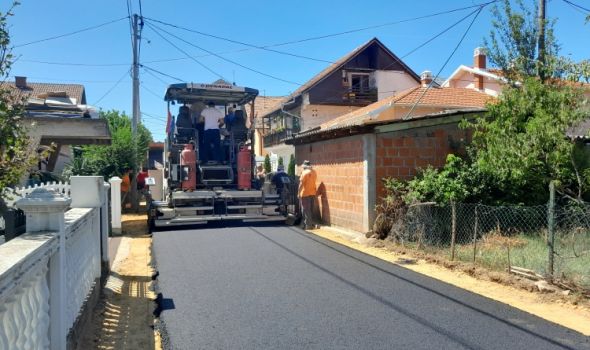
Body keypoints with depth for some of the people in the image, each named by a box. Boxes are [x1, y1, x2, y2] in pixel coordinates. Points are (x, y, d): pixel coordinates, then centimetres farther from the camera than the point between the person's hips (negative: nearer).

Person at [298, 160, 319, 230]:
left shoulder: (305, 172, -13)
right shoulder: (314, 172, 7)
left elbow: (301, 184, -15)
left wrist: (299, 193, -9)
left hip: (305, 193, -7)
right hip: (312, 193, 7)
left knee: (305, 210, -1)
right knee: (311, 209, 15)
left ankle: (307, 225, -2)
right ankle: (311, 223, 21)